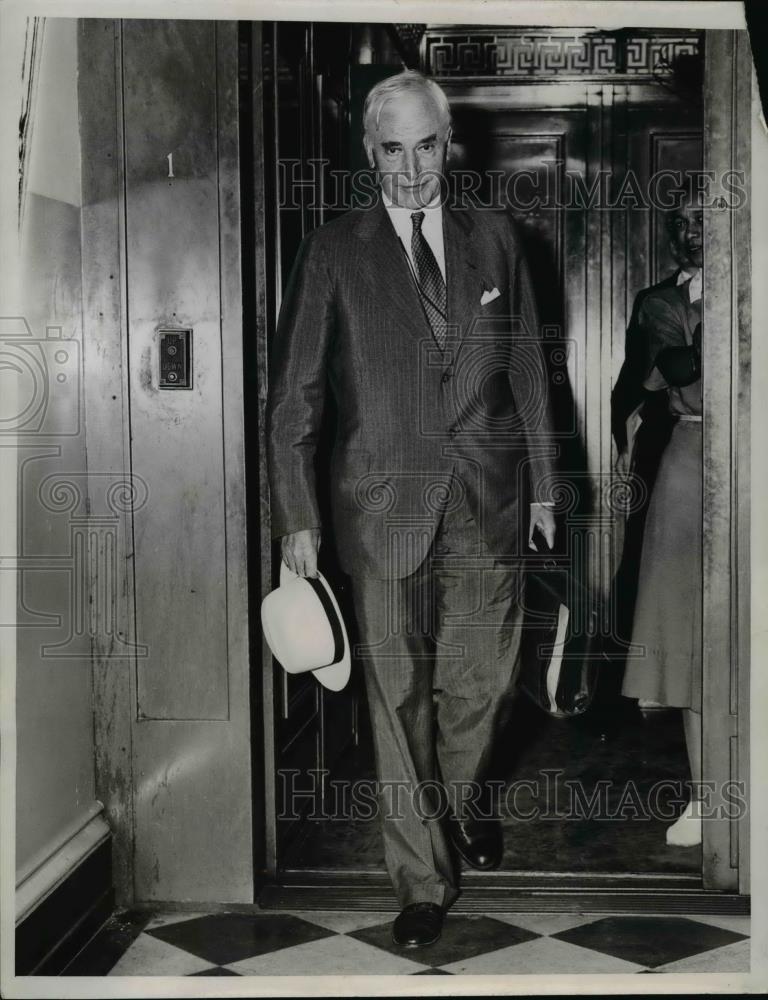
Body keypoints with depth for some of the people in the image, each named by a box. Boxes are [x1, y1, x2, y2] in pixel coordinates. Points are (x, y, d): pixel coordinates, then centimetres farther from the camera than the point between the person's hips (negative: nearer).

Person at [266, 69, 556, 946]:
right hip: (383, 508, -2)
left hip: (489, 505, 3)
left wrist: (541, 486, 11)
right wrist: (295, 517, -8)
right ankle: (422, 879, 20)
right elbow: (292, 395, -3)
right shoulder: (333, 252, -3)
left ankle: (461, 799, 44)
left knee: (479, 682, 13)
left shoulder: (493, 239, 6)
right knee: (399, 700, 4)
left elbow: (527, 370, 11)